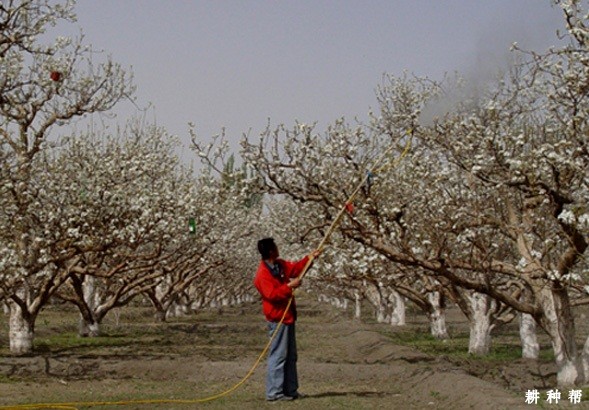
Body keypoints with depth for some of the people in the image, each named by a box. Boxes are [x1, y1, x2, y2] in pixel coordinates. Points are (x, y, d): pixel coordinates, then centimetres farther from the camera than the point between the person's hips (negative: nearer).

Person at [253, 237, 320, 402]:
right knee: (278, 356, -9)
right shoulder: (263, 274, -19)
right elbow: (271, 294, -27)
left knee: (290, 356, 14)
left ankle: (290, 390, 21)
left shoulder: (280, 265, 9)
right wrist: (290, 286, -25)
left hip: (287, 316, 10)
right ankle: (274, 392, -6)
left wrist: (309, 258, 16)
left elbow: (295, 268, 23)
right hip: (278, 318, -10)